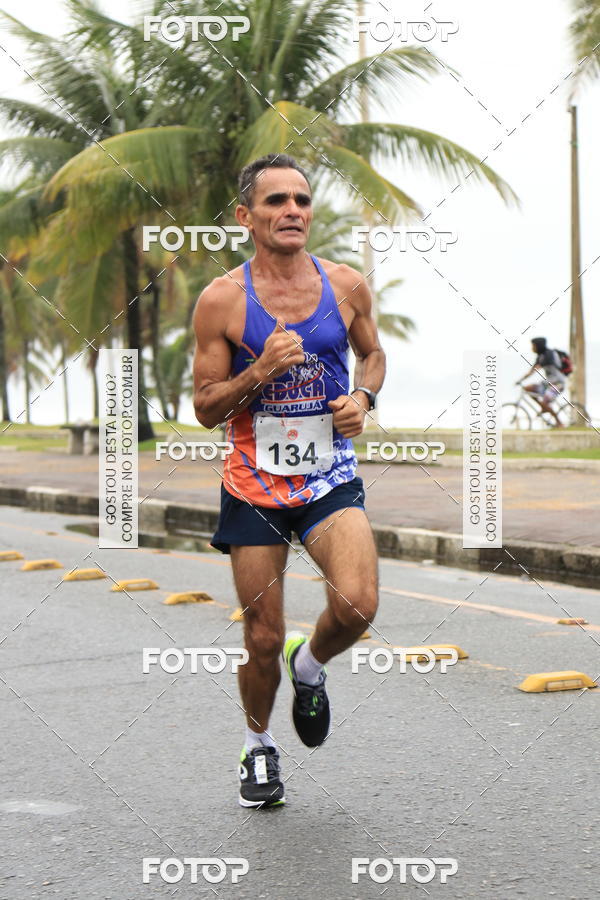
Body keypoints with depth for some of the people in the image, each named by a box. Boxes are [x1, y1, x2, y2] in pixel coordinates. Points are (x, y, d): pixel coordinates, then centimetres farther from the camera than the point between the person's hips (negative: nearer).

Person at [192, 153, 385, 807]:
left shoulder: (346, 285, 1)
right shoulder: (221, 300, -6)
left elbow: (372, 352, 20)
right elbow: (205, 409, -2)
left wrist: (363, 398, -2)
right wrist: (262, 370, -19)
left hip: (330, 478, 1)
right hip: (254, 484, -1)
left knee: (357, 604, -21)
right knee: (263, 638, 4)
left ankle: (310, 666, 14)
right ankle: (259, 747, 32)